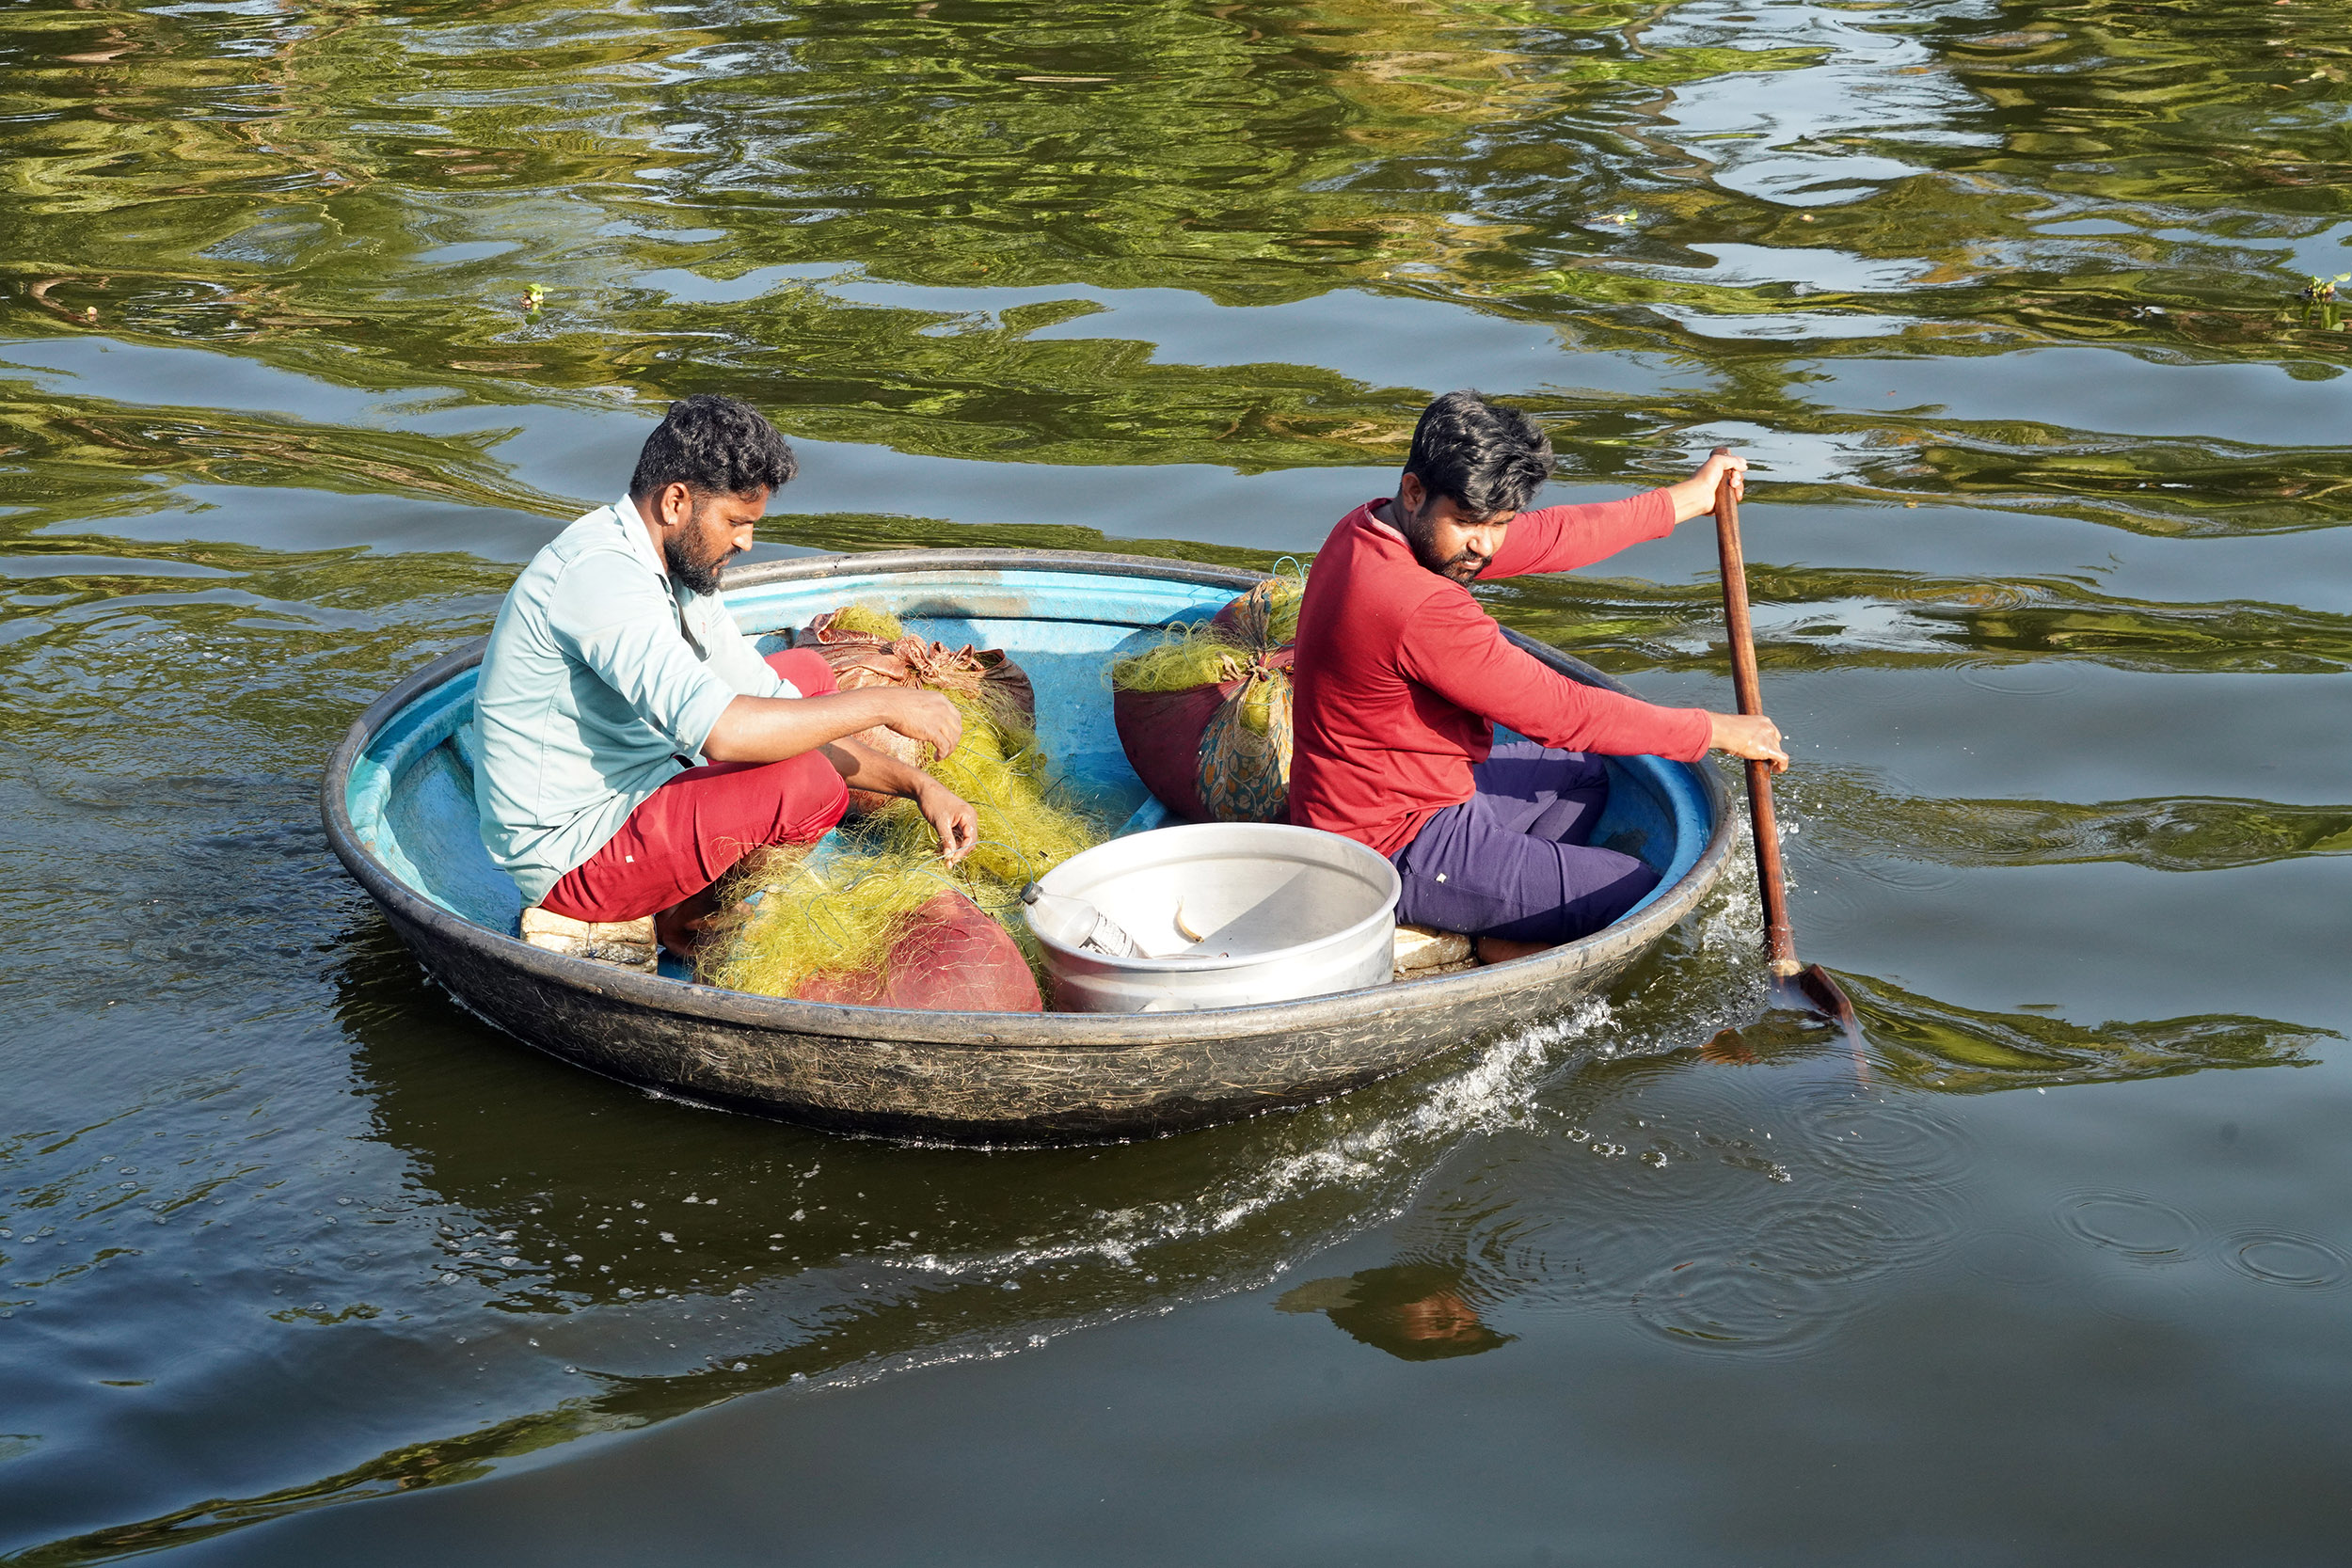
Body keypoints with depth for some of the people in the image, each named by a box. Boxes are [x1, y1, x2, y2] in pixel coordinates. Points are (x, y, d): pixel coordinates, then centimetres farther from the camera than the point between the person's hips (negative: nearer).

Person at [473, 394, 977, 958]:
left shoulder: (679, 568, 6)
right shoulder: (599, 573, -26)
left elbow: (770, 706, 8)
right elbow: (720, 731, -38)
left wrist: (915, 784, -3)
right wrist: (882, 705, -28)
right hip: (573, 858, -10)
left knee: (807, 674, 16)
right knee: (809, 783, -26)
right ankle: (688, 919, 2)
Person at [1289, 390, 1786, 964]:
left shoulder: (1369, 529, 1)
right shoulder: (1421, 611, -30)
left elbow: (1547, 539, 12)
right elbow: (1561, 711, -22)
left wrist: (1687, 498, 18)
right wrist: (1716, 732, -11)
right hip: (1401, 855, -10)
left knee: (1580, 775, 28)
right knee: (1640, 894, -8)